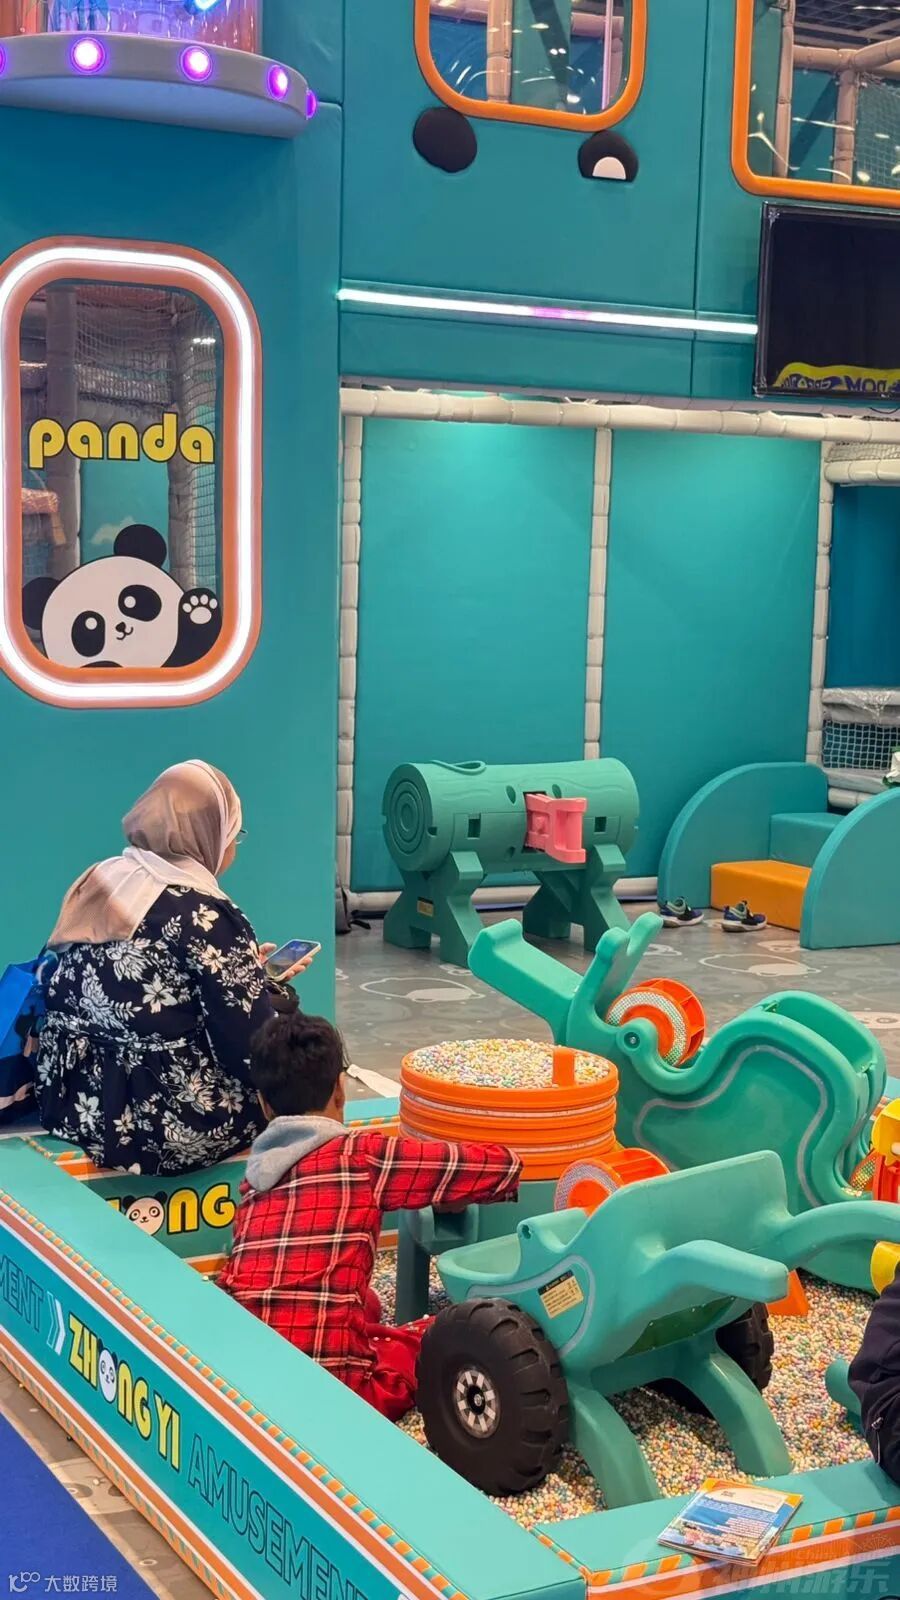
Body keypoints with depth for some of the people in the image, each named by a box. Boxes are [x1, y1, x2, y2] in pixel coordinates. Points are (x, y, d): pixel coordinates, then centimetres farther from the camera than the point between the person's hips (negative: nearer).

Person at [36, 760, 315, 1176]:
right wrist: (276, 989, 8)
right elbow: (255, 1048, -13)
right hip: (171, 1128, -8)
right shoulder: (204, 915, -16)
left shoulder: (97, 884, 6)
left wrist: (246, 969, 19)